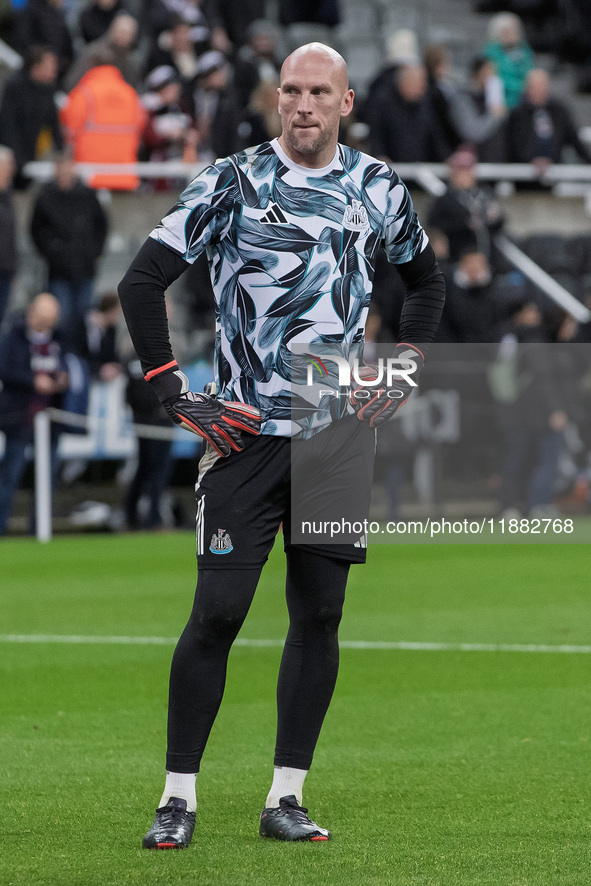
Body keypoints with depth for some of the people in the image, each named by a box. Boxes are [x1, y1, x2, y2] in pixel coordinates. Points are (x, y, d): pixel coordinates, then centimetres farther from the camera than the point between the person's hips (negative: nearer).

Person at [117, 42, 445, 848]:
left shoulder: (377, 188, 9)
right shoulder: (233, 183, -4)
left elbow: (425, 279, 26)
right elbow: (142, 283, -4)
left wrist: (402, 367, 13)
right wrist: (176, 396, -8)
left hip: (340, 432, 4)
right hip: (247, 430, -4)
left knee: (320, 614, 3)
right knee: (218, 613, -7)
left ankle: (285, 799, 10)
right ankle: (178, 797, 1)